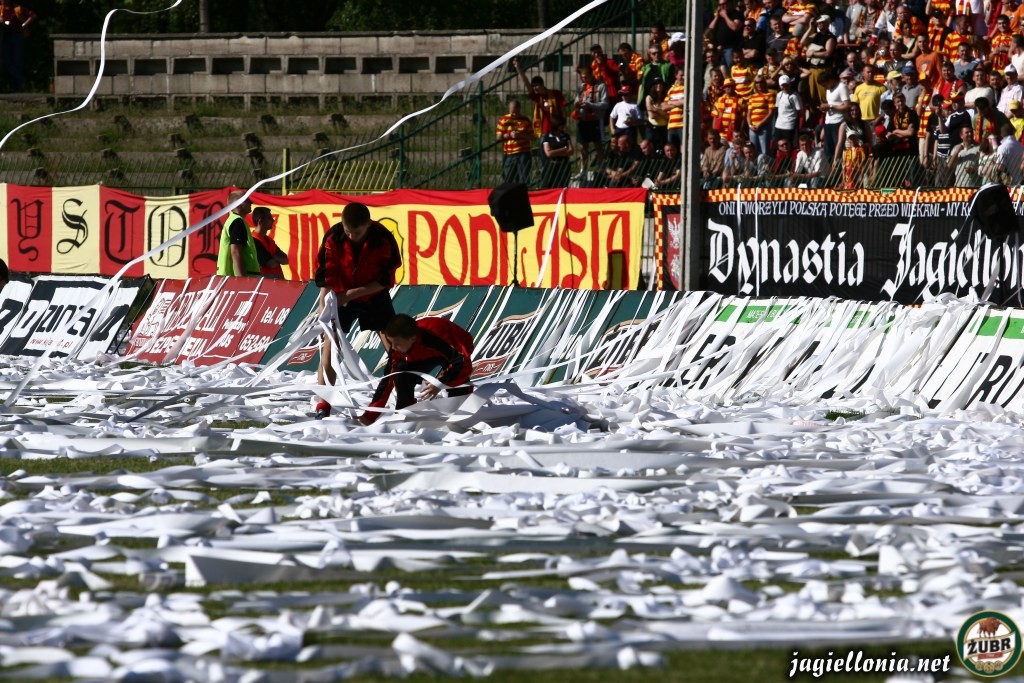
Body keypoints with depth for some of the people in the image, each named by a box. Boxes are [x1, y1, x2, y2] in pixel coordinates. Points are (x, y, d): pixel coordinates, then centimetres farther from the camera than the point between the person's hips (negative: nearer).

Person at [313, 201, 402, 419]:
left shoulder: (383, 240, -22)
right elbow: (325, 276, -13)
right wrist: (324, 309, -21)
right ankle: (323, 405, -2)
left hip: (373, 295, 0)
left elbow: (385, 280, -14)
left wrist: (352, 294, -21)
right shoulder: (333, 238, -20)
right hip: (341, 297, 0)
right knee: (329, 345, -10)